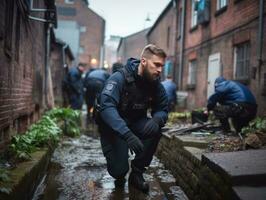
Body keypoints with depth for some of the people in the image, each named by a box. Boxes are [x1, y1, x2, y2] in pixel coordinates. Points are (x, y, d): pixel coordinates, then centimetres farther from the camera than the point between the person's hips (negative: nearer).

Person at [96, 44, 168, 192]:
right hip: (112, 126, -4)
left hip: (136, 123, 4)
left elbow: (162, 110, -4)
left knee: (155, 130, -27)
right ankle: (121, 173, 22)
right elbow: (106, 106, -38)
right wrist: (127, 134, -52)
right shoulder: (120, 78, -26)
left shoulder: (156, 84, -10)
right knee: (118, 169, -19)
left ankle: (137, 173, -6)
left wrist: (156, 120, -32)